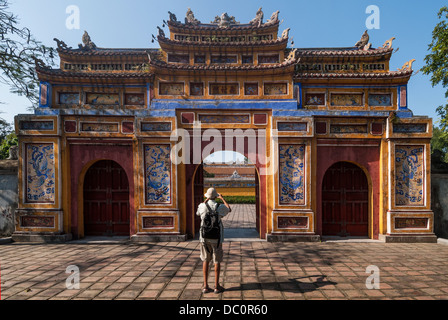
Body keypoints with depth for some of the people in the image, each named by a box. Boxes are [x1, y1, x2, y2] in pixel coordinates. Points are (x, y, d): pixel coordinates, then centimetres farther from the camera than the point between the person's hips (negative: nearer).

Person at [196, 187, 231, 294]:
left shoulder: (202, 206, -5)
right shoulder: (219, 207, -12)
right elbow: (229, 209, 11)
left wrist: (206, 200, 26)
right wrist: (222, 198, 22)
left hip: (204, 238, 3)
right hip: (216, 238, -2)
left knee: (205, 261, 12)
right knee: (217, 261, 9)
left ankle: (205, 286, 15)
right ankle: (216, 286, 14)